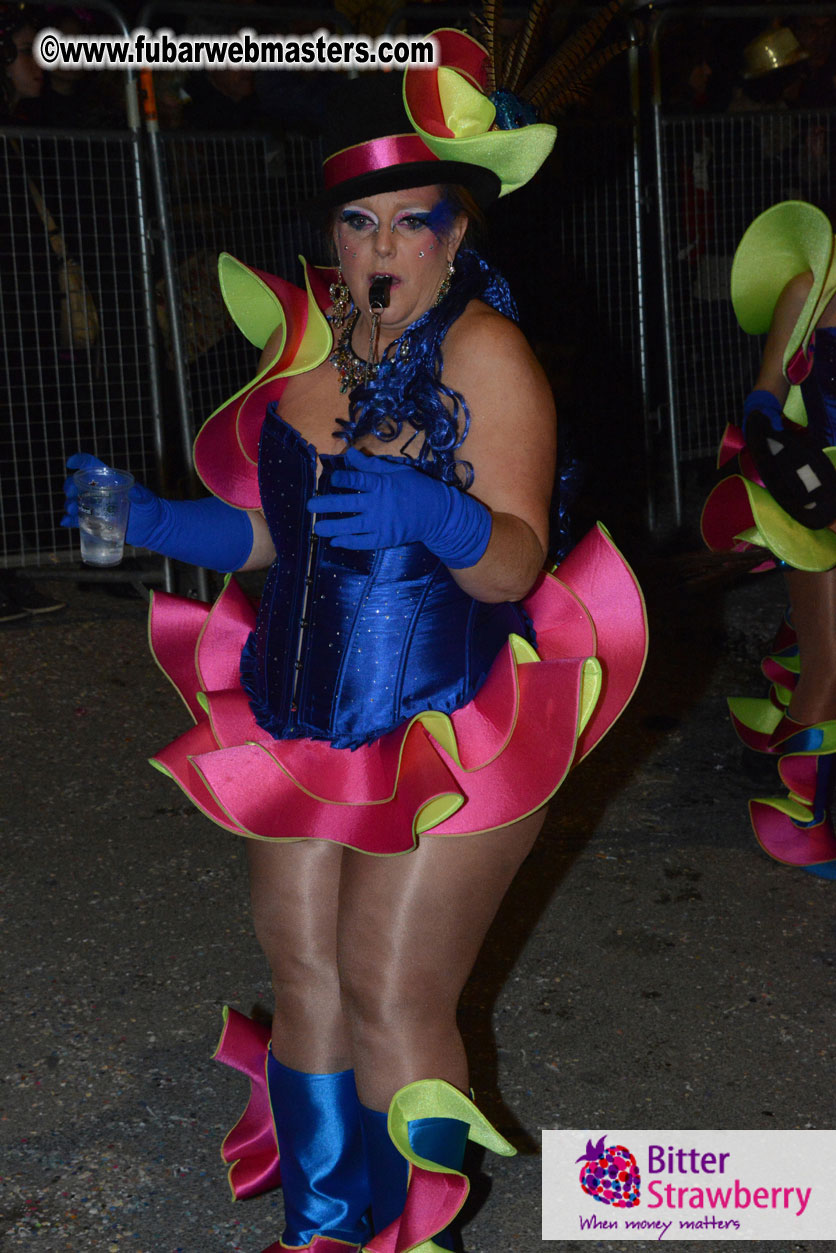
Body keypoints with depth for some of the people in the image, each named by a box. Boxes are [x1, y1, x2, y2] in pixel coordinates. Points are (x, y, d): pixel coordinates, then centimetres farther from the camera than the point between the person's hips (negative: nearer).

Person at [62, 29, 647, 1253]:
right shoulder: (311, 345, 3)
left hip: (445, 737, -6)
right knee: (302, 973, 13)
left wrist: (428, 515, -42)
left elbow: (515, 561, -23)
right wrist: (148, 519, 0)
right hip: (304, 724, 6)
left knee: (392, 1001, 0)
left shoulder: (485, 351, -15)